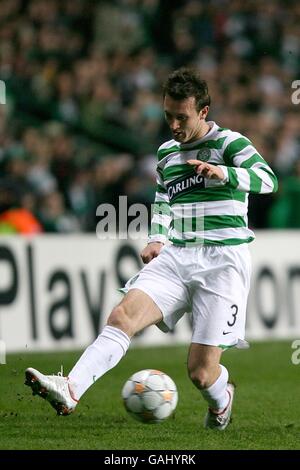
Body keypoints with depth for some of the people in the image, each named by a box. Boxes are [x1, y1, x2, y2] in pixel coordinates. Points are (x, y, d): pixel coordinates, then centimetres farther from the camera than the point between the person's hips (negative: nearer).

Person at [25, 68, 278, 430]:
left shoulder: (228, 142, -4)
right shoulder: (166, 152, 16)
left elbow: (267, 180, -20)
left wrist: (224, 173, -39)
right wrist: (157, 239, 13)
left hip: (222, 260, -5)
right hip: (175, 256, 5)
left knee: (201, 372, -7)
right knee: (123, 315, -22)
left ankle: (221, 400, 30)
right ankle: (70, 390, -37)